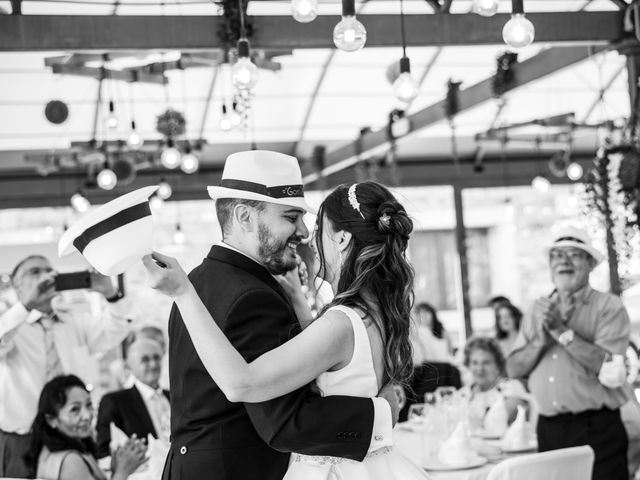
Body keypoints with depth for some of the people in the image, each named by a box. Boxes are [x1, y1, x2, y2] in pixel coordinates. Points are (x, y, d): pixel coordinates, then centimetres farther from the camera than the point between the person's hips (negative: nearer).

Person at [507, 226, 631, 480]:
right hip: (548, 430, 4)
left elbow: (610, 369, -16)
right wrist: (541, 340, -11)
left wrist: (561, 330, -14)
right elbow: (513, 369, 6)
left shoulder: (608, 306, -4)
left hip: (597, 431, -4)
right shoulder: (538, 310, 10)